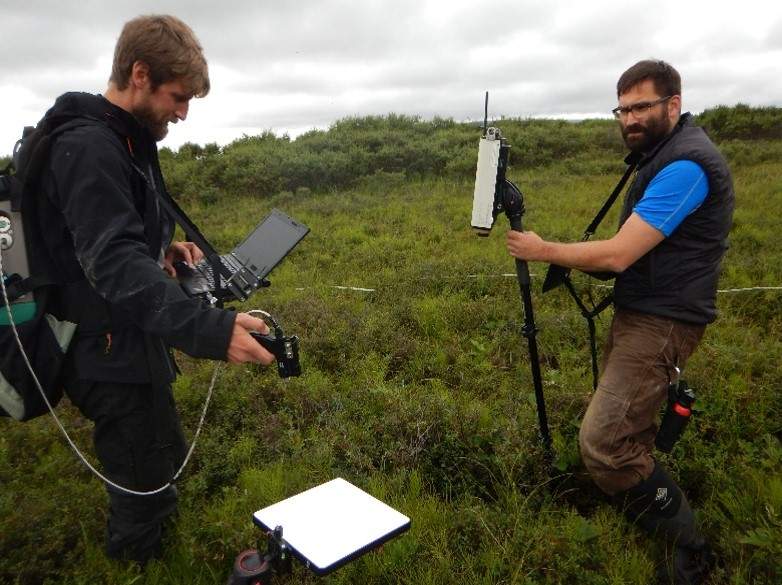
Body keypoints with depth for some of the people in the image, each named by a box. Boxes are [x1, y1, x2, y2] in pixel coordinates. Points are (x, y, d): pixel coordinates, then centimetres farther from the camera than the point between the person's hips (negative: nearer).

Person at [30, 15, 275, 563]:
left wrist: (164, 247, 3)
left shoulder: (125, 142, 11)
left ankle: (146, 540, 50)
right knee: (145, 487, 6)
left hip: (131, 343, 10)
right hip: (113, 357, -10)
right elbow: (115, 263, -34)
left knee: (164, 463, 26)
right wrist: (210, 329, -46)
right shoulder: (88, 149, -22)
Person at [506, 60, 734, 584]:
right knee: (626, 433, 19)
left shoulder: (685, 164, -19)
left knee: (603, 443, -14)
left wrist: (543, 251, -12)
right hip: (639, 314, 10)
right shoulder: (665, 153, 15)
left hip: (661, 323, -10)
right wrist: (578, 264, 6)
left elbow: (618, 254, -23)